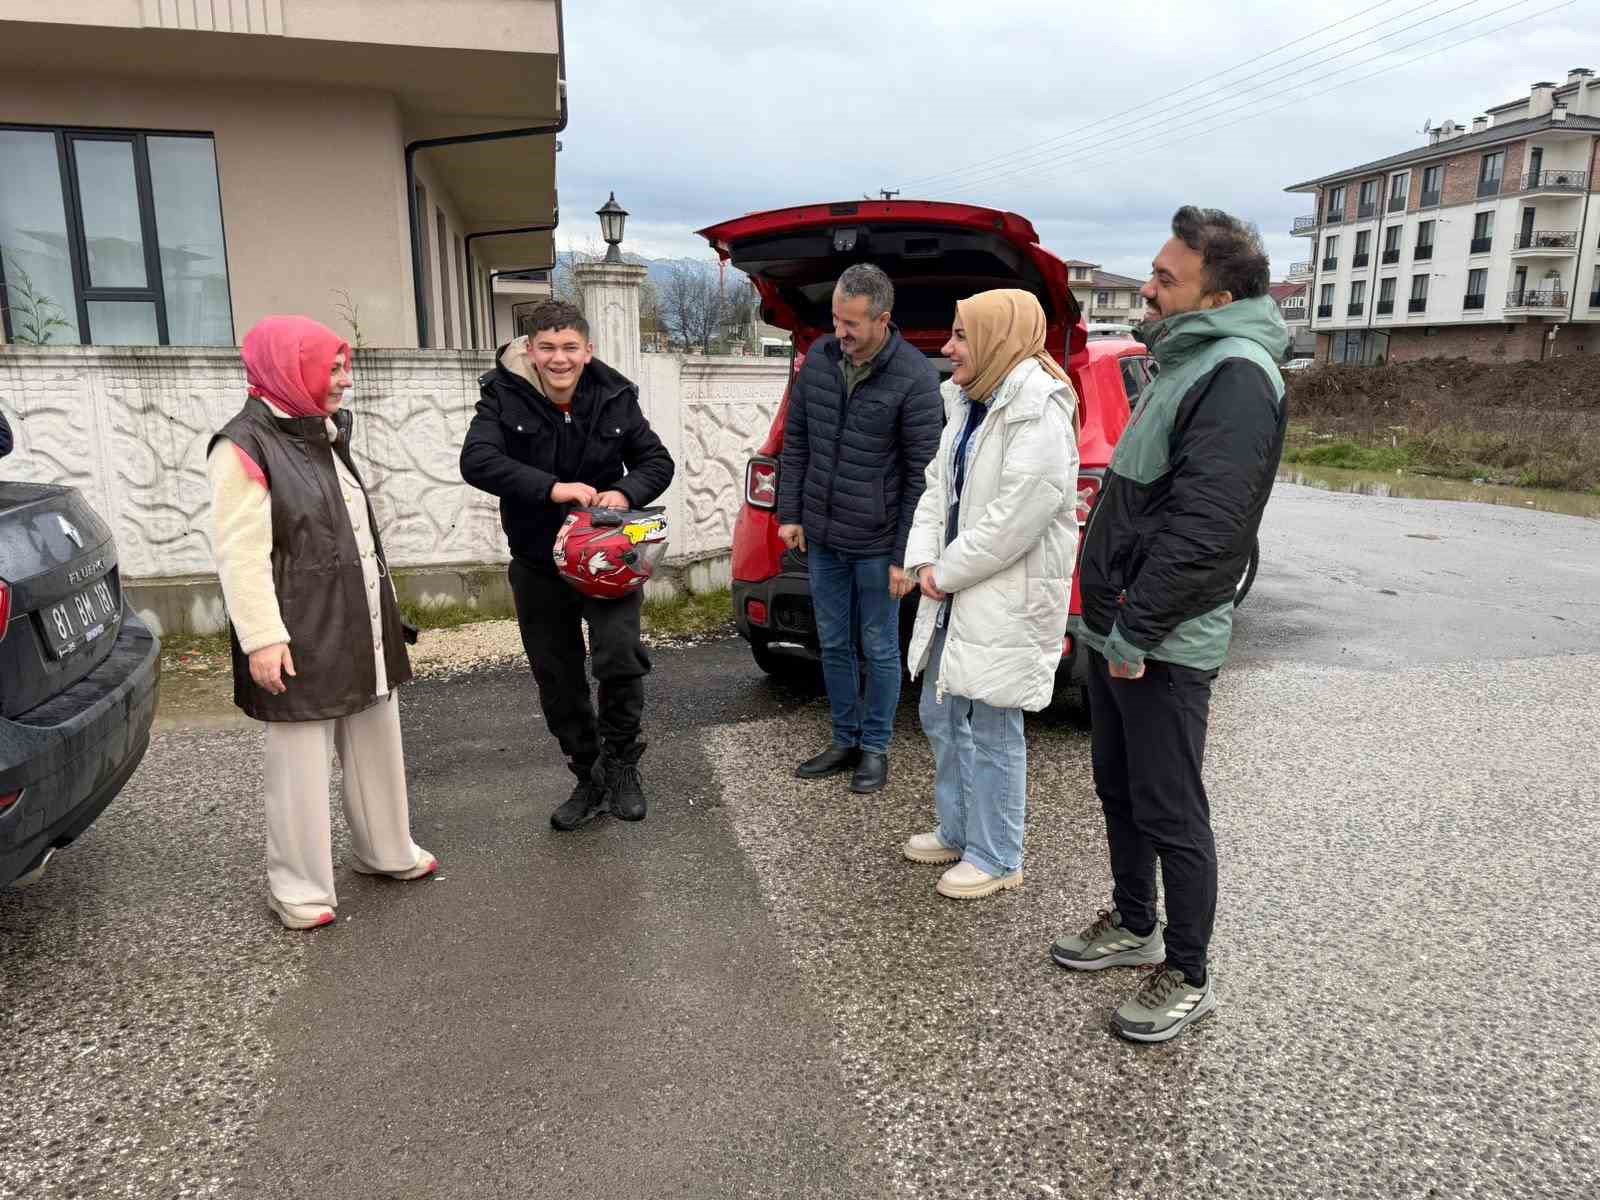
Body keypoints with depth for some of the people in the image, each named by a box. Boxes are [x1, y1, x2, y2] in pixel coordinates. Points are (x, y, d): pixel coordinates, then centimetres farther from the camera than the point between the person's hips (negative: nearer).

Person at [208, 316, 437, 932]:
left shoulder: (325, 435, 14)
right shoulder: (245, 446, -13)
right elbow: (240, 554, -18)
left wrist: (383, 610, 21)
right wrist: (262, 637, -22)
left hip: (361, 626, 9)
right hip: (302, 636, -8)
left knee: (377, 740, 16)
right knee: (301, 758, 0)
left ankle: (385, 850, 32)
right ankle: (298, 886, 15)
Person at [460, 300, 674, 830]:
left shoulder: (615, 398, -4)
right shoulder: (504, 397, -9)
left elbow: (657, 461, 3)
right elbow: (477, 460, -24)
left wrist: (626, 492, -19)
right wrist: (551, 488, -35)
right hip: (537, 564, 1)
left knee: (619, 657, -21)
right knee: (558, 681, 10)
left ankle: (620, 762, 6)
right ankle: (590, 780, 29)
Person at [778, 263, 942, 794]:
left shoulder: (915, 378, -16)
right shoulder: (818, 359, 0)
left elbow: (922, 474, -14)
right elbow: (795, 442, 10)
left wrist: (906, 554, -14)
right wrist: (790, 513, 7)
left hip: (877, 544, -5)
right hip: (822, 537, 5)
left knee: (879, 651, 9)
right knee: (833, 646, 16)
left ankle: (875, 748, 26)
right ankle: (845, 741, 32)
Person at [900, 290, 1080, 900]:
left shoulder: (1039, 414, -18)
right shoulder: (967, 405, 11)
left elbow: (1016, 519, -23)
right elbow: (937, 486, 12)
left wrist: (948, 572, -14)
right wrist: (926, 562, -2)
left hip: (1009, 598, -9)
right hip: (957, 591, 9)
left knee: (992, 732, 2)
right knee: (940, 717, 18)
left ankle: (996, 859, 20)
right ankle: (957, 831, 37)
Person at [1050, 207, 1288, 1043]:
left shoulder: (1235, 377, -18)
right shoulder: (1187, 362, 14)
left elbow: (1203, 529, -26)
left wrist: (1136, 631, -21)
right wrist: (1110, 622, 16)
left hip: (1161, 648, -10)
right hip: (1116, 630, 10)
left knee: (1170, 814, 3)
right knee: (1118, 791, 20)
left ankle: (1188, 977, 20)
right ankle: (1133, 926, 38)